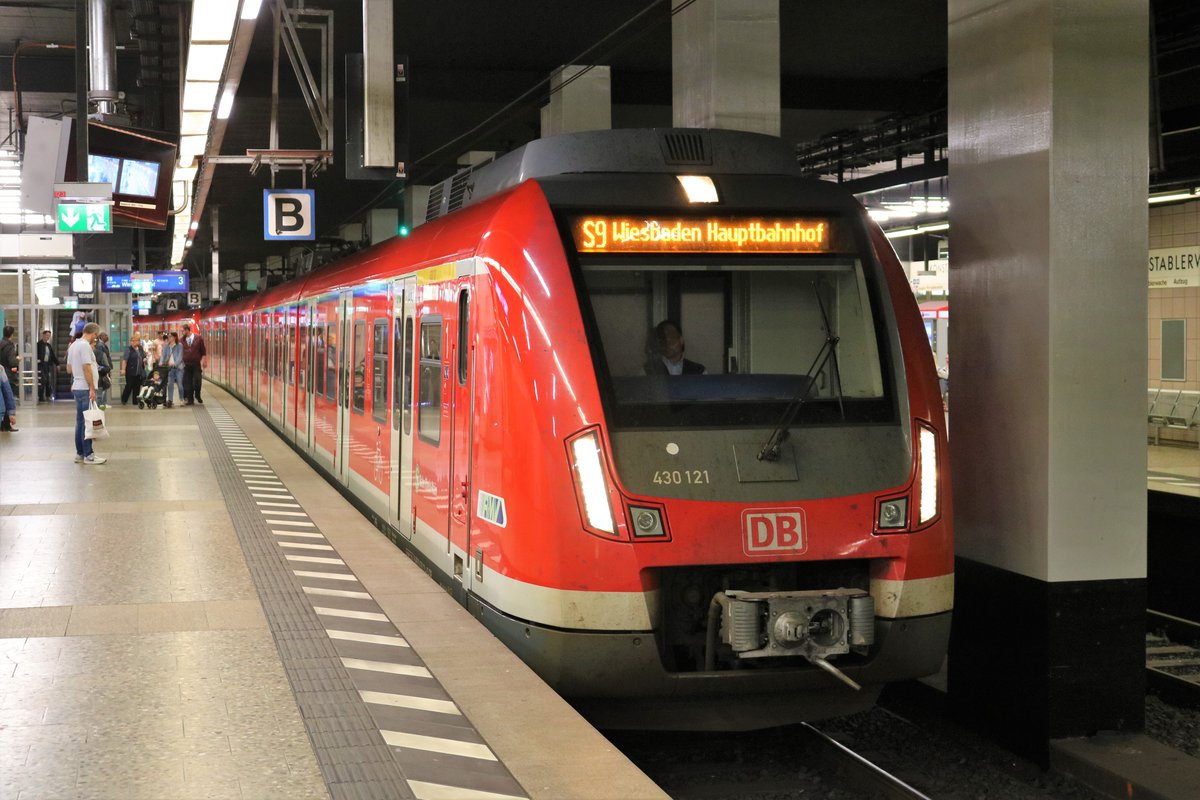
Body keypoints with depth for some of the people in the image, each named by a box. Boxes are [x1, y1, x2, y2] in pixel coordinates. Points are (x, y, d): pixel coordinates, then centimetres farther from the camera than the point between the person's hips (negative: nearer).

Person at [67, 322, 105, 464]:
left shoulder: (73, 345, 15)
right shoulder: (85, 346, -14)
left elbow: (69, 369, 20)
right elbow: (86, 368, -20)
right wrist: (92, 388, -18)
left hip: (77, 388, 9)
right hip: (86, 388, -9)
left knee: (80, 422, 13)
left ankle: (80, 453, 17)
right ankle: (88, 455, -5)